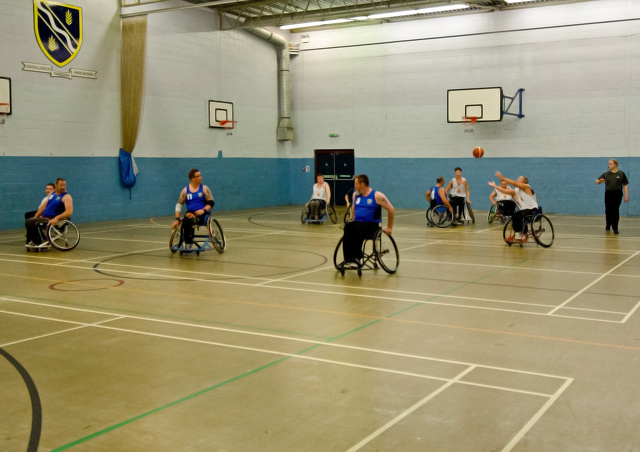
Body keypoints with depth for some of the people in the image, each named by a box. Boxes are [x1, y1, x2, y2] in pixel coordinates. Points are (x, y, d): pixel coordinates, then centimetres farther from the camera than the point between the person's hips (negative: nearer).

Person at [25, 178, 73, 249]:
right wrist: (35, 217, 11)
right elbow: (43, 206, 21)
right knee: (28, 221, -1)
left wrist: (56, 218, -32)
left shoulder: (66, 197, -9)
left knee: (33, 222, -24)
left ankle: (43, 242, -17)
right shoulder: (52, 194, 15)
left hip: (53, 220, -8)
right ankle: (33, 241, 2)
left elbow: (69, 212, -22)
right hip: (44, 217, 8)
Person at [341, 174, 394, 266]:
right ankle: (348, 258, -35)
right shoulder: (356, 195, 13)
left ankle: (356, 257, -32)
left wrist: (389, 227, 0)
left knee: (358, 228, -36)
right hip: (358, 223, 5)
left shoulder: (377, 196, -4)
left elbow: (390, 209, 0)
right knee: (348, 227, -29)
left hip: (372, 224, -5)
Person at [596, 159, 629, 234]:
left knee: (615, 211, -6)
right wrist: (599, 181, -19)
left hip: (617, 194, -2)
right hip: (608, 194, 2)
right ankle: (608, 225, 27)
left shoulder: (621, 174, 3)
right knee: (608, 210, 6)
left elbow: (625, 185, 4)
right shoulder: (606, 174, 7)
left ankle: (615, 228, -1)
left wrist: (626, 196, -2)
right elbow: (596, 181, 7)